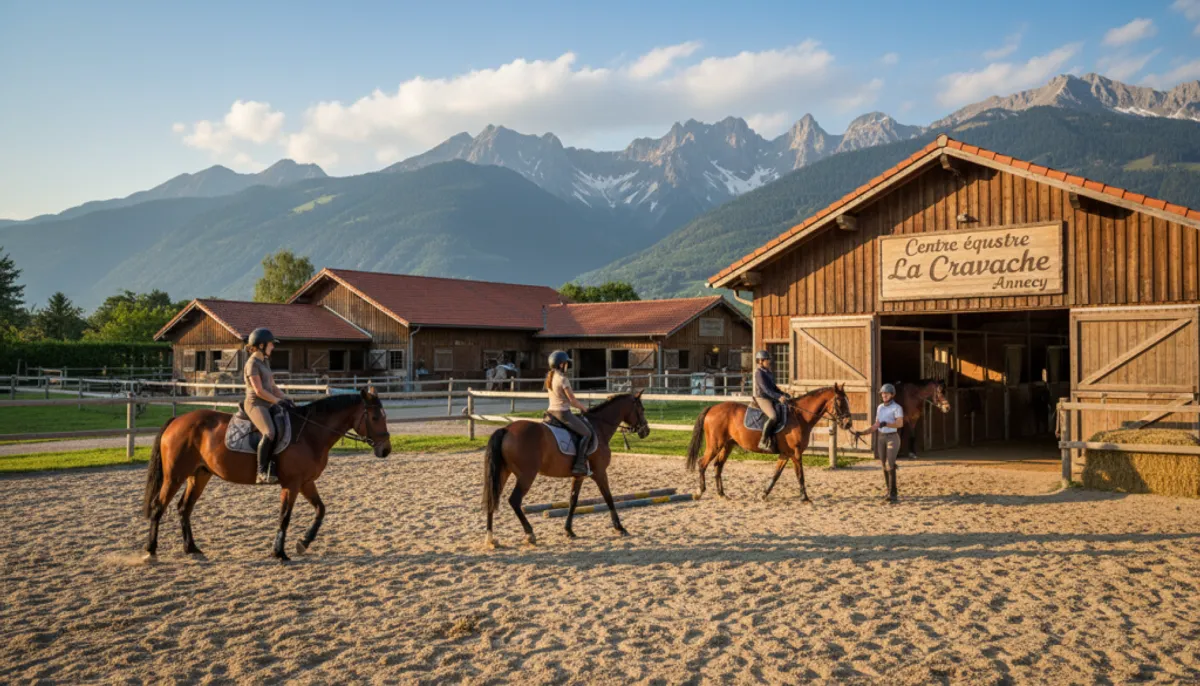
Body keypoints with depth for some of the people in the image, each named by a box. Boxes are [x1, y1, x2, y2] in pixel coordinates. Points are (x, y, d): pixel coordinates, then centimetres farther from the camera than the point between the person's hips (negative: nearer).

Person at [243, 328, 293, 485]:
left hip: (267, 405, 10)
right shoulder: (252, 363, -9)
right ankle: (262, 472, -28)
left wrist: (285, 398, 4)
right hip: (255, 404, -10)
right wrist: (279, 401, -14)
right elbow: (259, 391, -16)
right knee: (270, 433, -32)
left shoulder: (265, 361, 19)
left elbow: (273, 386, 19)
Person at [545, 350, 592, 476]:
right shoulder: (563, 379, -15)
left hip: (551, 411, 9)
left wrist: (578, 405, 18)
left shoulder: (549, 378, 11)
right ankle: (579, 465, -10)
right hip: (563, 413, -9)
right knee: (586, 433, -2)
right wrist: (583, 408, 3)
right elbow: (573, 400, -15)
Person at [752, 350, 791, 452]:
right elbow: (765, 389, -20)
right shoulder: (759, 373, -11)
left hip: (771, 399, 10)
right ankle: (763, 442, -25)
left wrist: (784, 395, 12)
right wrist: (778, 397, -27)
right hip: (762, 399, -10)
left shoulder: (768, 372, 18)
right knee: (773, 417, -29)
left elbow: (774, 387, 24)